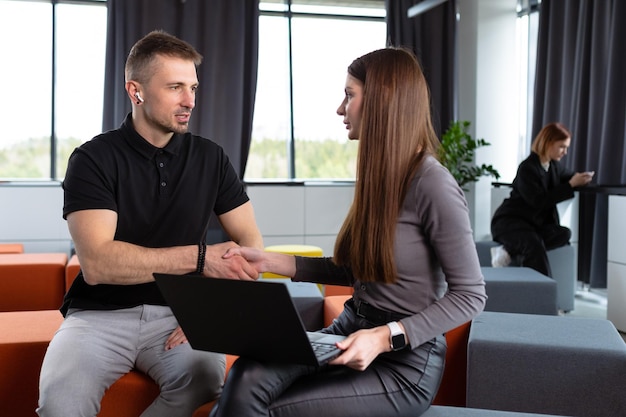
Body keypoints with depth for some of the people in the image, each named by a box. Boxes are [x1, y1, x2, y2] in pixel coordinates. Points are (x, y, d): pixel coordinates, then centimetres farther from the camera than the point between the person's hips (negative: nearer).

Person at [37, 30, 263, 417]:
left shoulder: (210, 158, 6)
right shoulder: (94, 159, -4)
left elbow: (251, 242, 6)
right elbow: (97, 263, -17)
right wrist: (199, 257, -23)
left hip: (178, 312, 3)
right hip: (102, 314, -2)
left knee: (207, 375, -30)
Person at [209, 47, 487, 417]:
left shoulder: (433, 185, -17)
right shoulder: (377, 175, 8)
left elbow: (470, 295, -14)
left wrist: (385, 338, -23)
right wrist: (272, 261, 5)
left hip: (405, 360, -6)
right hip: (352, 333, 6)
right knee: (249, 378, -22)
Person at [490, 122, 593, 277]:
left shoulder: (554, 166, 9)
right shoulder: (527, 168, -16)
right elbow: (539, 201, -23)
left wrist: (581, 178, 0)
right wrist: (571, 185, -22)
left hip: (536, 223, 8)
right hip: (509, 221, -8)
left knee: (564, 234, -21)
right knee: (535, 244, -36)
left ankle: (509, 251, -25)